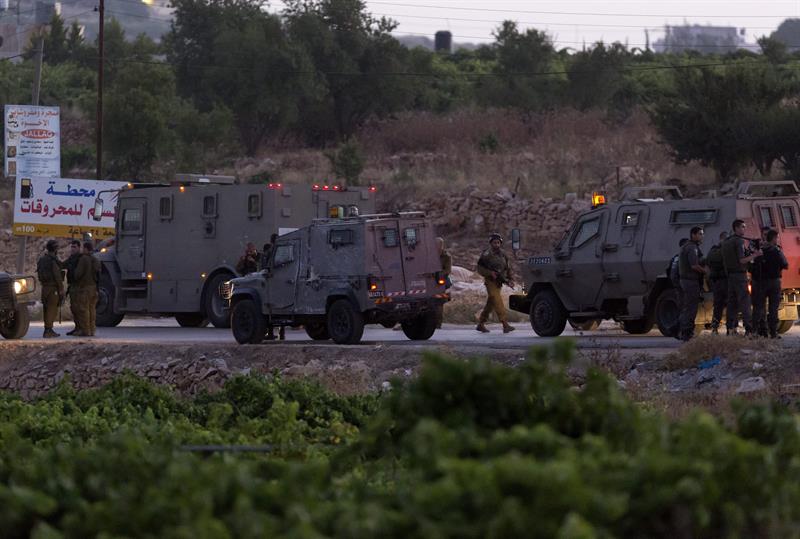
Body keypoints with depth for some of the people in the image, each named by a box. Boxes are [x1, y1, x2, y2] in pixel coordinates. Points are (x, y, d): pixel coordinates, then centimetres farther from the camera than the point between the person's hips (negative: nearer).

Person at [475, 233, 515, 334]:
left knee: (490, 304, 12)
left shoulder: (502, 255, 12)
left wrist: (510, 280, 3)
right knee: (498, 303, -17)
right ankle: (505, 325, -26)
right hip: (491, 282, -7)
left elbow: (508, 269, 18)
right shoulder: (486, 255, -6)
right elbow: (480, 269, -5)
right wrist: (490, 273, -20)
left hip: (499, 283, 7)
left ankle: (481, 324, 23)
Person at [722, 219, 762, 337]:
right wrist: (755, 255, -10)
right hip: (740, 274, -8)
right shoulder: (739, 241, -12)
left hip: (730, 274, 8)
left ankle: (730, 329, 9)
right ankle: (749, 330, -15)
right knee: (745, 303, -9)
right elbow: (742, 260, -19)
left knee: (732, 303, 10)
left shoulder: (726, 242, 14)